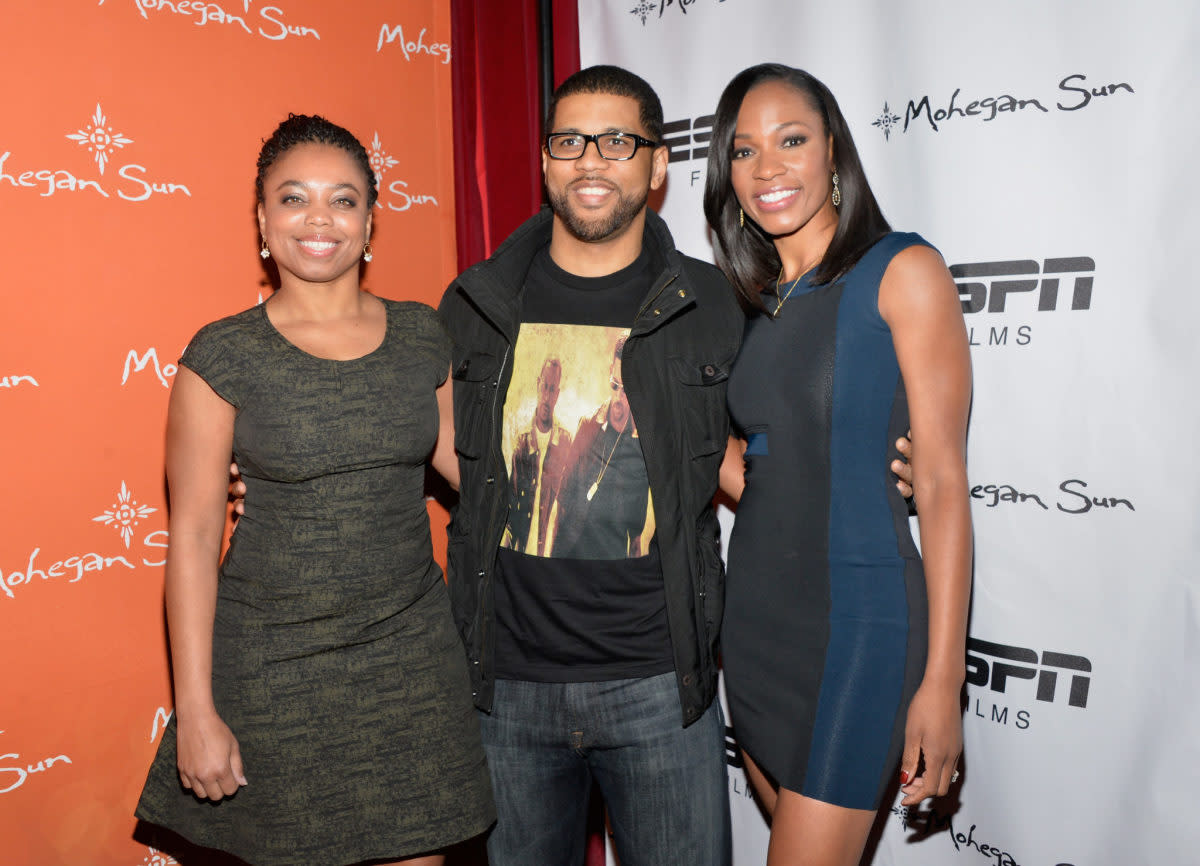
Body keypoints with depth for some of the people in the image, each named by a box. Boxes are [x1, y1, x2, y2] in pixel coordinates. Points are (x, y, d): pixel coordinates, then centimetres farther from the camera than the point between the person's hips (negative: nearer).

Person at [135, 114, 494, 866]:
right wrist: (196, 711, -8)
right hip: (276, 669, -2)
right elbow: (193, 534, -7)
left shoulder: (423, 337, 1)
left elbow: (464, 457, 14)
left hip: (413, 651, 3)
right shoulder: (223, 358, -7)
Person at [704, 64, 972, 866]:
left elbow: (943, 481, -12)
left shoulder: (902, 271, -8)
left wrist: (943, 678, -14)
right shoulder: (760, 305, 10)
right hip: (757, 612, 6)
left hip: (858, 618, -6)